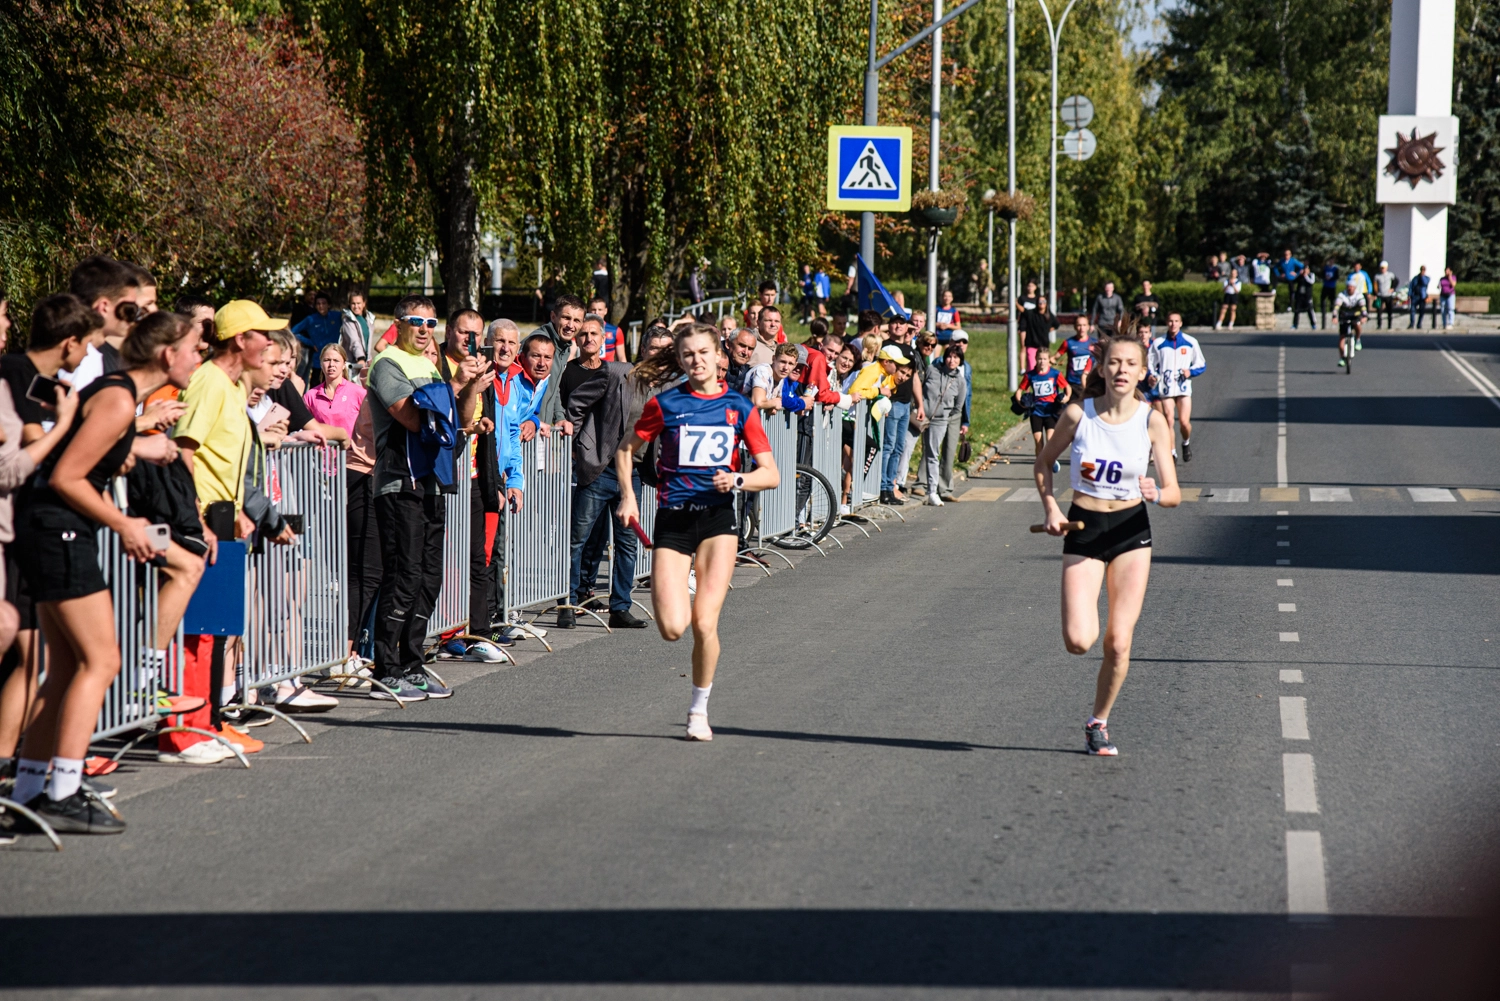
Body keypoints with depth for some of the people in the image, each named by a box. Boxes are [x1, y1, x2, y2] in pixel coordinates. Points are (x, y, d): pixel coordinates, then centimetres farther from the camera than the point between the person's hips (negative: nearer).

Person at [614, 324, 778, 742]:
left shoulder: (739, 408, 4)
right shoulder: (665, 404, 3)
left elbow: (771, 474, 5)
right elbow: (626, 450, 16)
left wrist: (737, 479, -15)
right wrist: (627, 495, 1)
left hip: (717, 519, 0)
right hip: (672, 520, 0)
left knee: (704, 624, -10)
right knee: (672, 628, -13)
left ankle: (699, 709, 12)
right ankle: (675, 595, 26)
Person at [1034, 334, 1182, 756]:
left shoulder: (1153, 423, -8)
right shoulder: (1077, 415, -8)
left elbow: (1174, 494, -9)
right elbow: (1043, 463, 8)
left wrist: (1157, 494, -31)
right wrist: (1050, 507, -6)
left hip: (1131, 531, 0)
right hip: (1083, 530, 0)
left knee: (1118, 643, -4)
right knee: (1078, 641, -13)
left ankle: (1098, 723, 19)